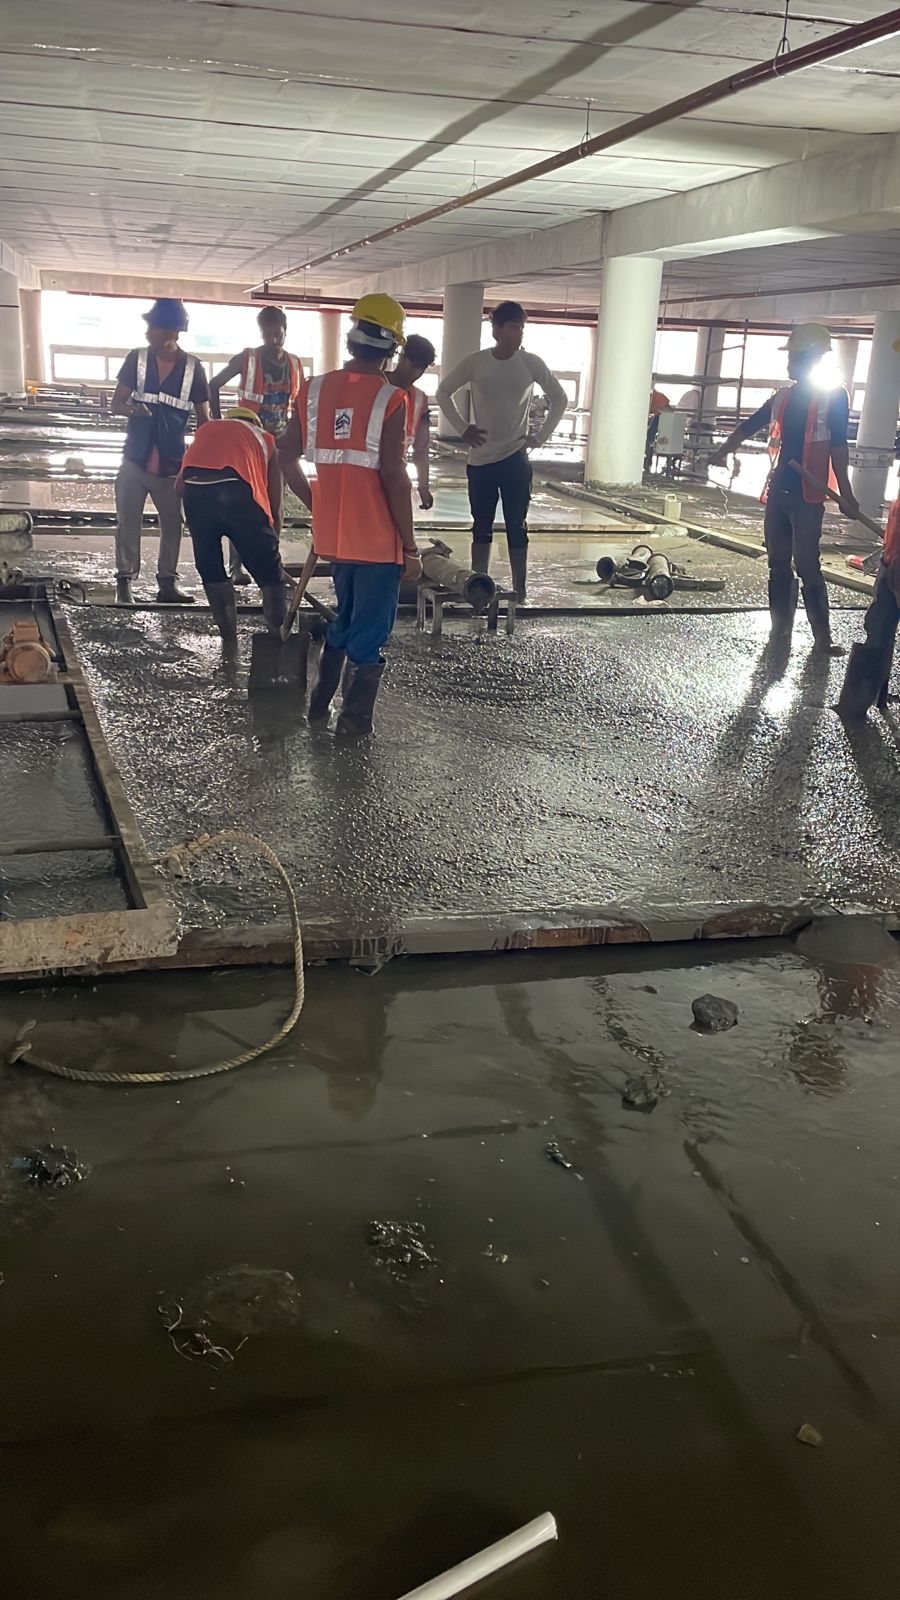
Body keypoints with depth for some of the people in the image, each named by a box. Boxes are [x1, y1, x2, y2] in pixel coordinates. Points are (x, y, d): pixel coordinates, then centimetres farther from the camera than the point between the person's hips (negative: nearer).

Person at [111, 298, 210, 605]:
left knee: (172, 524, 7)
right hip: (135, 460, 0)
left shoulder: (192, 368, -3)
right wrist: (131, 408, -21)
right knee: (128, 523, -1)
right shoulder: (136, 359, -1)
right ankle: (124, 582, 6)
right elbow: (114, 404, 2)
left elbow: (203, 418, 4)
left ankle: (167, 582, 18)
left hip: (173, 464, 0)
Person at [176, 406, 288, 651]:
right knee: (270, 574, 11)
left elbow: (180, 486, 24)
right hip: (236, 490, -2)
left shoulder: (206, 429, 36)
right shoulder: (264, 438, 30)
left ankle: (230, 641, 24)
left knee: (210, 570, 21)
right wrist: (271, 537, 37)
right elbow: (275, 502, 24)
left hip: (194, 489, 2)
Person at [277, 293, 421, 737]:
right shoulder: (391, 400, -12)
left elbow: (286, 457, 7)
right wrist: (411, 547, -10)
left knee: (343, 618, 24)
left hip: (333, 534, 5)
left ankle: (319, 707, 29)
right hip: (379, 539, -5)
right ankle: (354, 722, 13)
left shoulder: (314, 390, 3)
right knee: (370, 631, 7)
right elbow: (393, 476, -17)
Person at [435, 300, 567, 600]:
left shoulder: (532, 364, -3)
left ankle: (519, 590, 6)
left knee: (516, 527, 1)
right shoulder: (475, 362, -3)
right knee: (481, 526, 8)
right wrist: (462, 428, 2)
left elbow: (559, 399, 8)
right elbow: (444, 392, 10)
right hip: (480, 459, 1)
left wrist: (540, 437, 0)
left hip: (516, 459, -1)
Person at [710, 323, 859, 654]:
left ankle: (822, 637, -4)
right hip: (777, 490, 6)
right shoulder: (783, 396, 11)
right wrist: (723, 451, 6)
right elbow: (748, 426, 18)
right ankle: (780, 627, 17)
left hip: (807, 495, -6)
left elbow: (838, 447, -7)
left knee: (807, 566, -9)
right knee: (778, 563, 9)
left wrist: (845, 494, -11)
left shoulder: (833, 397, -5)